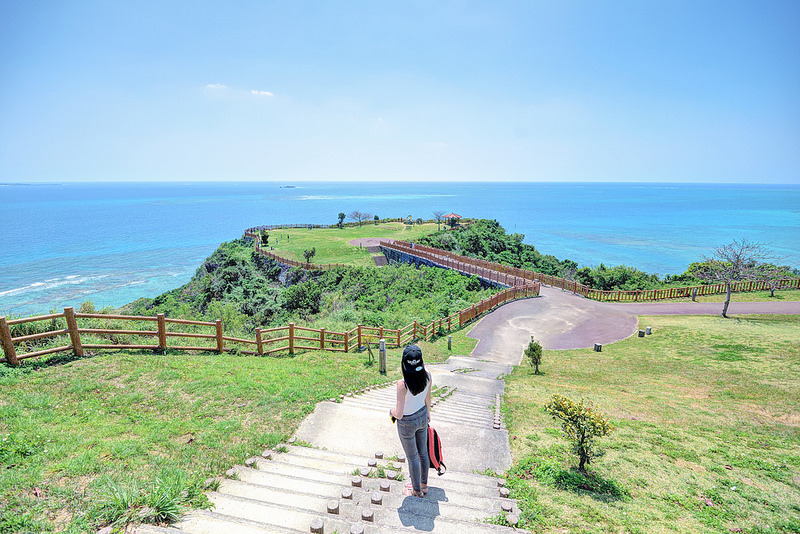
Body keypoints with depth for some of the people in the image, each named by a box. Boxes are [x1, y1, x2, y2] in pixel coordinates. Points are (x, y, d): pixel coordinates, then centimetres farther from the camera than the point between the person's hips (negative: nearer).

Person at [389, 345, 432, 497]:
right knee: (423, 453, 26)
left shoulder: (403, 384, -36)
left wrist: (391, 411, -5)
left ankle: (417, 490, 41)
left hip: (407, 423, -5)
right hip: (422, 416, 5)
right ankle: (424, 485, 48)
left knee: (412, 457, 18)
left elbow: (399, 414, -28)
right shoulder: (427, 376, -18)